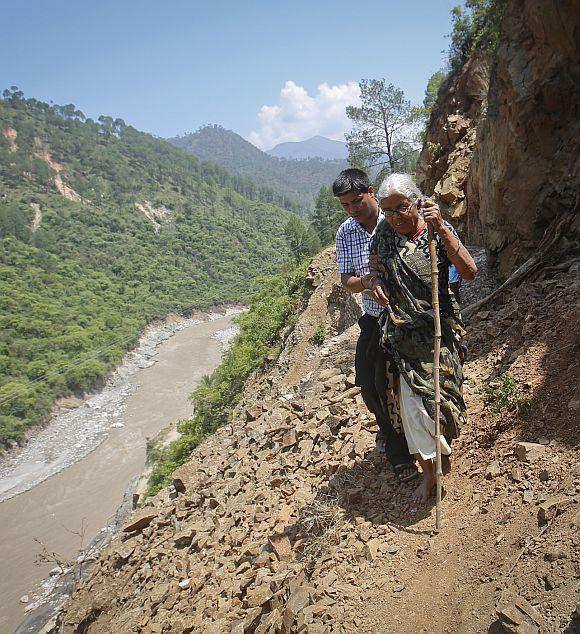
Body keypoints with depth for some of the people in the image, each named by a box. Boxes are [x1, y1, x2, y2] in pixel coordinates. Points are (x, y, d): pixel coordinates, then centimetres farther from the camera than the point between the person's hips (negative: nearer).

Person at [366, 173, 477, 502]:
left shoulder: (438, 230, -9)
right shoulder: (384, 233, 1)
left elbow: (470, 271, -22)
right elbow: (374, 272, 15)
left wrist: (441, 228, -29)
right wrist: (375, 282, -9)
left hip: (438, 328, -3)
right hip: (401, 329, 3)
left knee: (436, 394, 3)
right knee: (409, 401, 6)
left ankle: (444, 446, 35)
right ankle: (430, 471, 25)